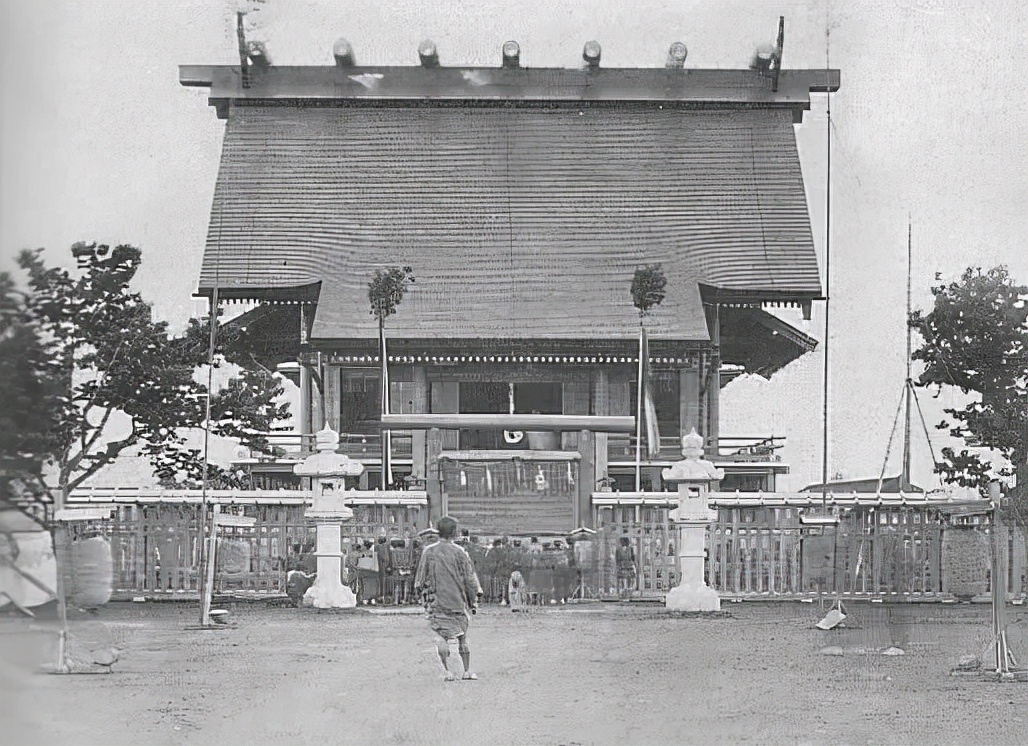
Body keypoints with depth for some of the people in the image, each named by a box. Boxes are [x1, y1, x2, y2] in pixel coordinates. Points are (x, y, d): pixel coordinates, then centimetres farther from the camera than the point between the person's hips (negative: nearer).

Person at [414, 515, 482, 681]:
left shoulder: (428, 552, -2)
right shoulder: (459, 553, -7)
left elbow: (421, 580, 3)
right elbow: (469, 579, -4)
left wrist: (425, 598, 15)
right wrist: (473, 602, 5)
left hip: (437, 602, 1)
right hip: (458, 601, -1)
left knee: (443, 635, 4)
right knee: (462, 636, 11)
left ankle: (446, 670, -8)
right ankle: (467, 671, 16)